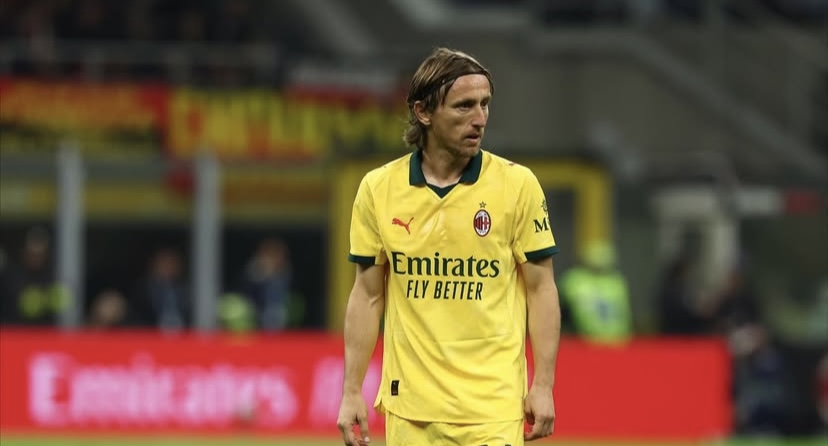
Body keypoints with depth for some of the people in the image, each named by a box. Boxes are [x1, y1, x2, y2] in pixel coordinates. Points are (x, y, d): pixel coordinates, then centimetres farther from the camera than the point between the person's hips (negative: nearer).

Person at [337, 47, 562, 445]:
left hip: (493, 407, -2)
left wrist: (543, 386, -4)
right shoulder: (378, 188, 3)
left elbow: (541, 289, 1)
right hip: (410, 407, 2)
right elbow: (367, 295, 9)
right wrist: (352, 391, 6)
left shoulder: (518, 184, -3)